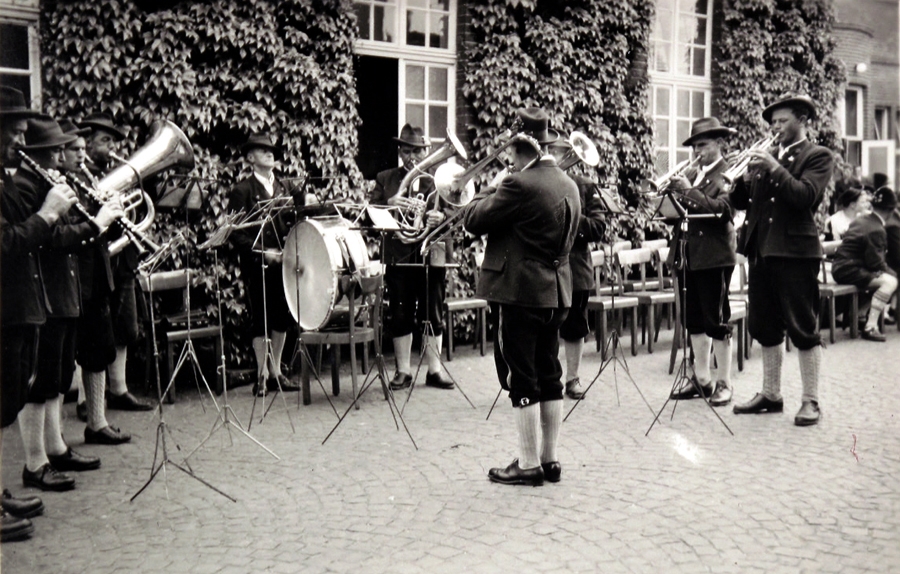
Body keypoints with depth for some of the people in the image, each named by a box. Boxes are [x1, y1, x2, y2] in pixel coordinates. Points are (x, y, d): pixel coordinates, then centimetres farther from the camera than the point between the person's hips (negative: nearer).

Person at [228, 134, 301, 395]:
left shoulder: (285, 188, 13)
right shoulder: (242, 190, -3)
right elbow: (235, 233, -9)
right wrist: (262, 252, -17)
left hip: (283, 261, 5)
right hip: (256, 264, -5)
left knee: (282, 316, 8)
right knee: (260, 319, 0)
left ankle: (275, 372, 20)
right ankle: (262, 375, 10)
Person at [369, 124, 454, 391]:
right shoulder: (385, 179, 9)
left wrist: (441, 217, -18)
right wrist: (390, 203, -20)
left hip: (432, 256, 0)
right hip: (399, 257, 0)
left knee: (434, 316, 5)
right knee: (401, 316, 3)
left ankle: (434, 370, 13)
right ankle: (403, 371, 11)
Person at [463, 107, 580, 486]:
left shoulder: (521, 184, -18)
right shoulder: (569, 185, 9)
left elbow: (474, 220, -14)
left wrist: (488, 193, 4)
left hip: (522, 291, -8)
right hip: (556, 291, 8)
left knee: (522, 379, 0)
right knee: (549, 376, 14)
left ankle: (528, 464, 6)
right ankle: (549, 459, 22)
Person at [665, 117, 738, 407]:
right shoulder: (690, 175, 16)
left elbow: (721, 209, -20)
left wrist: (689, 191, -22)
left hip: (713, 256, -7)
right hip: (687, 255, 7)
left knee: (716, 320, -2)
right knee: (694, 321, 12)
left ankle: (724, 383, 7)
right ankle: (701, 379, 23)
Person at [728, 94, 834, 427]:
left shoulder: (818, 156, 0)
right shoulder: (767, 156, 17)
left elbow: (805, 196, -17)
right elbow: (740, 202, 11)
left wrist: (774, 168, -19)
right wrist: (745, 177, -7)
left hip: (795, 251, -6)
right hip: (761, 250, 7)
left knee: (803, 329, -2)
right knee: (765, 329, 11)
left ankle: (810, 401, 7)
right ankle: (771, 395, 22)